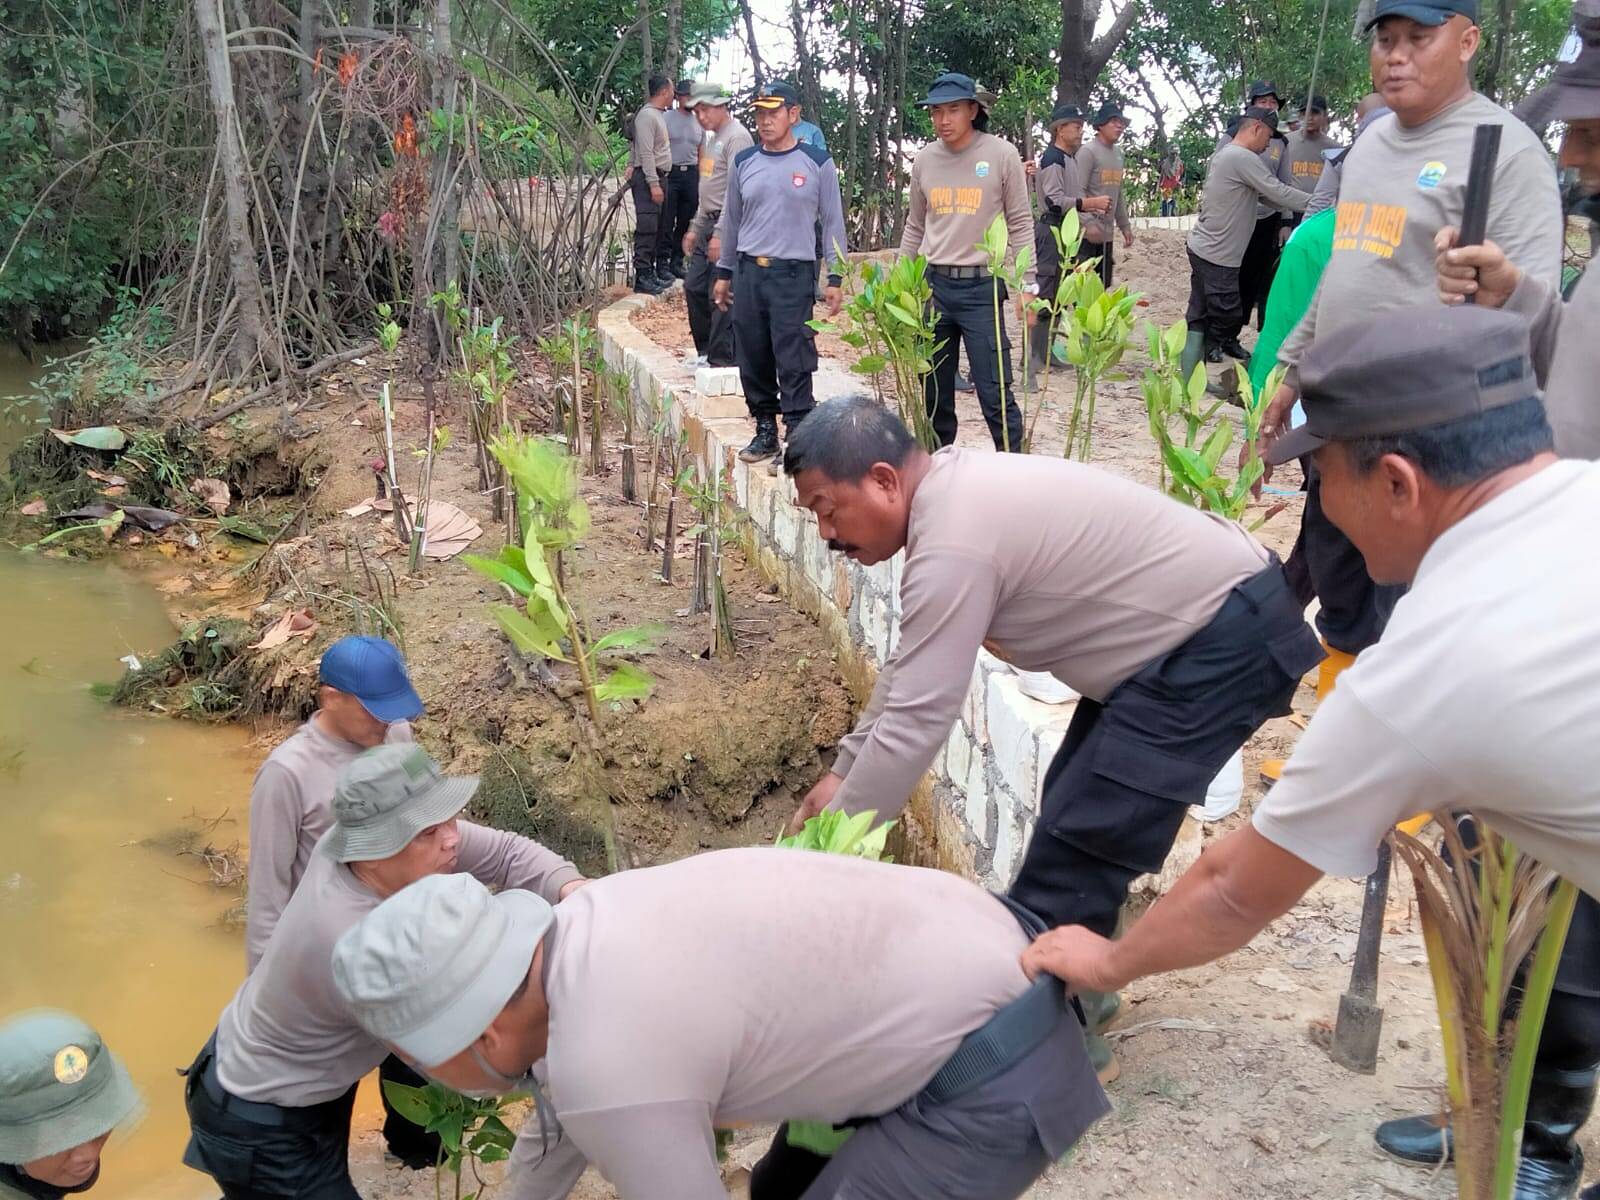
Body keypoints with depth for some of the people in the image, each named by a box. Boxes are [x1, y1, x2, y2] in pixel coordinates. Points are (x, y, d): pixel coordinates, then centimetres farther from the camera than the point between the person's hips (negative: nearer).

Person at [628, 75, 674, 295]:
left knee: (656, 229, 12)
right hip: (647, 178, -10)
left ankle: (650, 272, 18)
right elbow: (646, 153, -19)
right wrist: (654, 184, -22)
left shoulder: (659, 115, 18)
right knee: (646, 229, -11)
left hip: (658, 178, 10)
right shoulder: (647, 116, -13)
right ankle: (642, 278, -11)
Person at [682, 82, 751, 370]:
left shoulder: (736, 136, -12)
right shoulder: (711, 138, 18)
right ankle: (705, 350, 23)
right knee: (694, 287, 12)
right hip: (708, 224, 10)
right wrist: (695, 228, 22)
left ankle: (722, 359, 0)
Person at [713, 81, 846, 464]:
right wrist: (724, 272, 16)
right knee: (753, 359, 7)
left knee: (793, 361, -8)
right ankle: (765, 430, 19)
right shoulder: (743, 162, 10)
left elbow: (832, 222, 2)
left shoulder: (817, 163, 0)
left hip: (794, 274, -4)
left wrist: (834, 278, -2)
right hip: (748, 271, 4)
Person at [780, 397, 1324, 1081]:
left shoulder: (954, 545, -26)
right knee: (1073, 805, 18)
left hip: (1226, 641, -10)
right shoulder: (954, 494, 5)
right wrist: (845, 770, 12)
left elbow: (914, 721, -24)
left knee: (1079, 839, -9)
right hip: (1197, 621, 10)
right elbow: (907, 669, 14)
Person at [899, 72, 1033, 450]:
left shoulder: (1002, 154, -4)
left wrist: (1027, 284, -6)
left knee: (994, 392, -6)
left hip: (982, 287, -4)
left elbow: (1020, 223, -1)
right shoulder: (924, 160, 7)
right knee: (933, 389, 11)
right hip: (933, 284, 4)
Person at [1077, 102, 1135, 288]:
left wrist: (1124, 225, 19)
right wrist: (1089, 223, -27)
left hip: (1107, 233, 8)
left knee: (1101, 285, 11)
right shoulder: (1088, 151, -10)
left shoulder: (1118, 154, 16)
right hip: (1088, 232, -8)